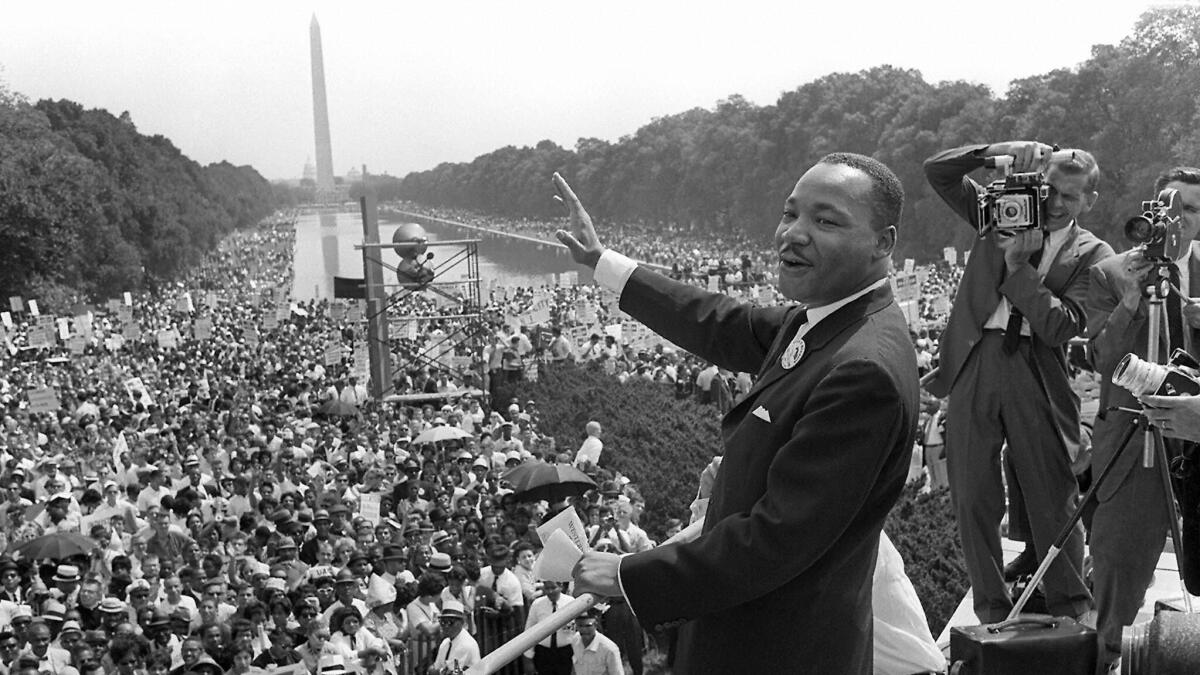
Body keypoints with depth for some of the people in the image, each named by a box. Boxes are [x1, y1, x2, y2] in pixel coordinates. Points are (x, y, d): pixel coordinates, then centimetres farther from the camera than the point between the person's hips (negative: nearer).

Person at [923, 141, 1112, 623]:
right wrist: (999, 152, -8)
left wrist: (1018, 264, -12)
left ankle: (1072, 615, 16)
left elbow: (1061, 325, -10)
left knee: (1053, 502, 2)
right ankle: (992, 613, 17)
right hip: (974, 366, 2)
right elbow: (936, 171, 5)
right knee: (973, 500, 5)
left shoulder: (1093, 256, 4)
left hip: (1038, 378, -2)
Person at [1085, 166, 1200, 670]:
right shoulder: (1110, 274, 1)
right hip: (1133, 436, -2)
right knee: (1120, 556, -2)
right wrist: (1132, 298, -17)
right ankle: (1109, 652, 16)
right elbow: (1102, 359, -8)